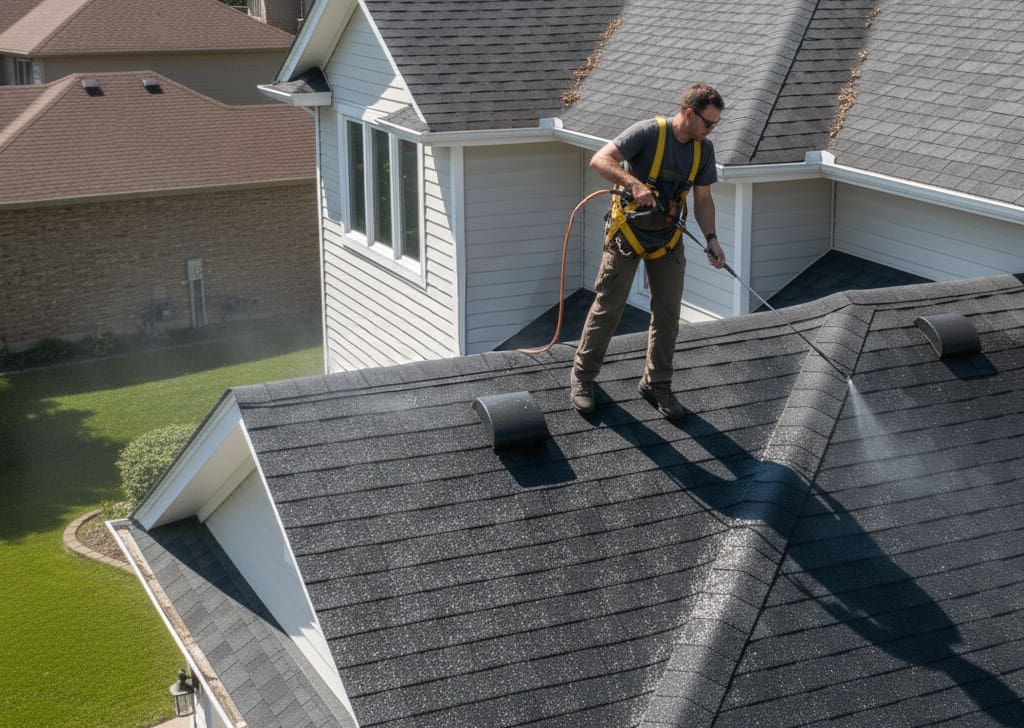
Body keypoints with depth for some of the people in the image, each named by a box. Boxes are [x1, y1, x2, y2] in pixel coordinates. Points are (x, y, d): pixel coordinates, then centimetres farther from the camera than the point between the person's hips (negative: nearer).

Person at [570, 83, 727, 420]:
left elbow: (703, 199, 6)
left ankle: (657, 384, 18)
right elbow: (600, 160, -29)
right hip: (628, 231, -5)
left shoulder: (704, 149, -1)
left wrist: (711, 238, -8)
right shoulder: (647, 132, -20)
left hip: (667, 238, 5)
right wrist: (634, 183, -42)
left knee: (668, 313, 5)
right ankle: (582, 376, 16)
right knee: (608, 307, 1)